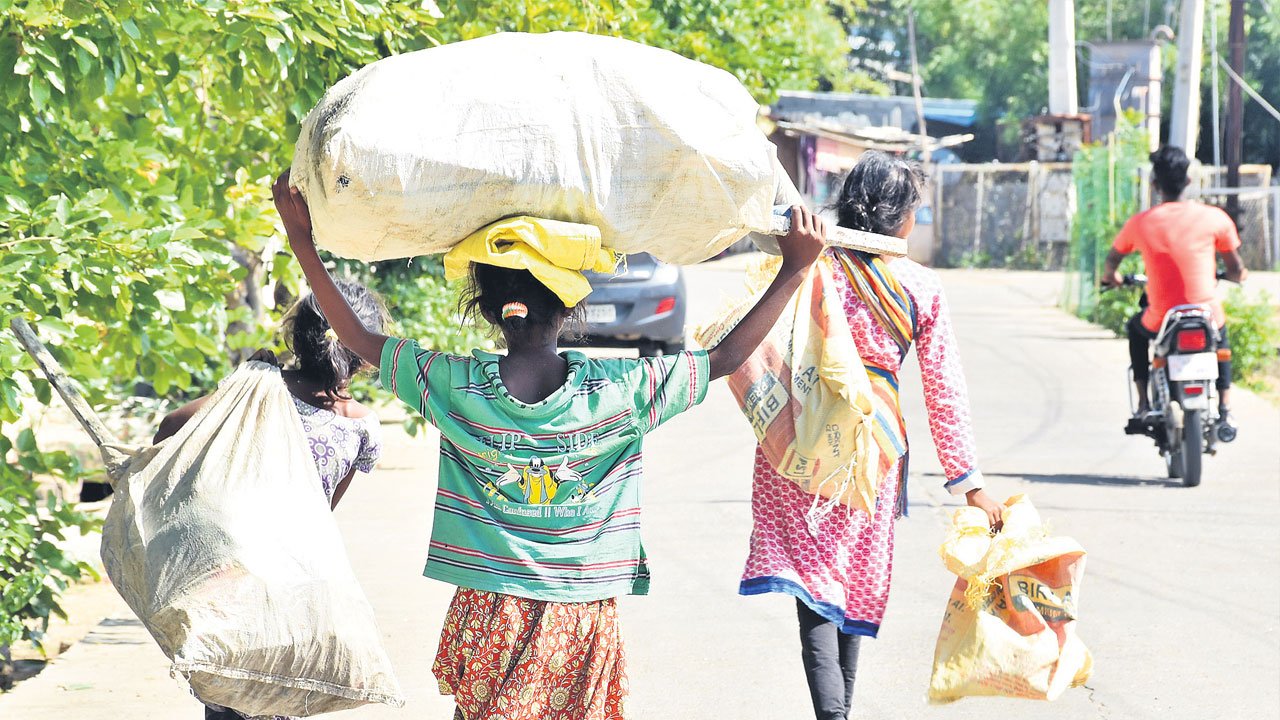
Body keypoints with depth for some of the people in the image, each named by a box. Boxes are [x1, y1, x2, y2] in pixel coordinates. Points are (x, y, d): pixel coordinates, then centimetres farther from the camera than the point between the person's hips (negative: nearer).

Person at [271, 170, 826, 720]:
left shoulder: (456, 386, -9)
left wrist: (302, 242, 9)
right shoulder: (621, 391, -11)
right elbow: (727, 356, -2)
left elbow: (359, 338, 2)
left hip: (490, 613, 0)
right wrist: (795, 268, 3)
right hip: (585, 616, 0)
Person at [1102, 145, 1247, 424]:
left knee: (1135, 329, 36)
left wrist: (1111, 276, 35)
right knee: (1221, 336, 37)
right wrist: (1235, 275, 24)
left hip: (1161, 323, 0)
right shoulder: (1214, 217, -8)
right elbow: (1236, 269, -1)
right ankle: (1225, 411, 26)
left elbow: (1112, 258, 11)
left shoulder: (1140, 223, -6)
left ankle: (1143, 404, 27)